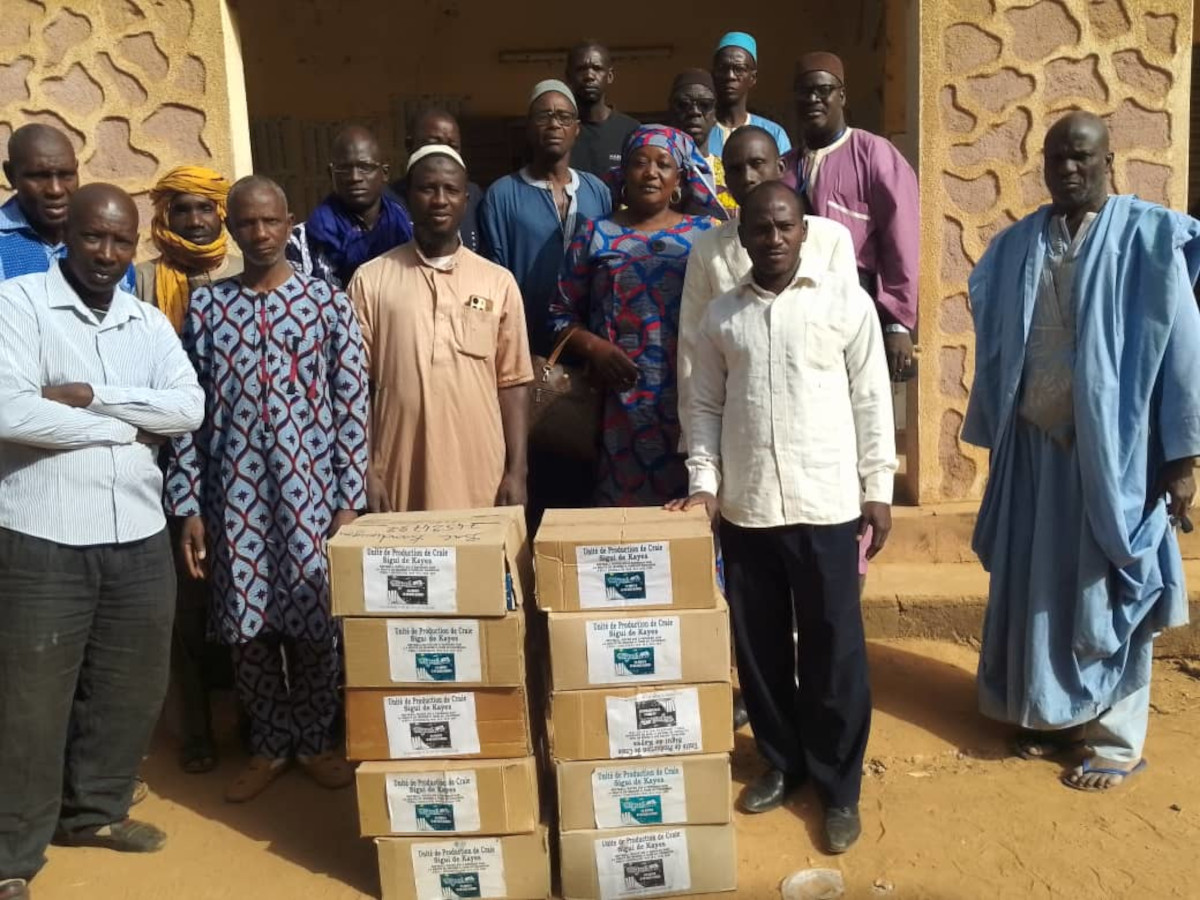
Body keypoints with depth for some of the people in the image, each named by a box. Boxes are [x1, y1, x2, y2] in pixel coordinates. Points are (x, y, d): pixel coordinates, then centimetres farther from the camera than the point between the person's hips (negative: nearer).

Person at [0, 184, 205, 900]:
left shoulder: (150, 322, 11)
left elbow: (191, 409, -2)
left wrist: (91, 396, -13)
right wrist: (128, 427, -9)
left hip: (140, 537, 5)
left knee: (132, 688, 15)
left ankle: (95, 811, 37)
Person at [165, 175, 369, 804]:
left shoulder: (328, 302, 0)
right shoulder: (204, 306, 4)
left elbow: (352, 406, -1)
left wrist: (351, 499, -5)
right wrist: (187, 505, 0)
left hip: (311, 490, -1)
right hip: (235, 494, 2)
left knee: (314, 620, 7)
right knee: (248, 625, 9)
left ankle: (315, 739, 27)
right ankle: (269, 744, 28)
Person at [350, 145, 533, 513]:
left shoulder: (498, 282, 4)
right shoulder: (370, 281, 2)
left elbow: (512, 383, 4)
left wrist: (516, 470, -1)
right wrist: (366, 472, -4)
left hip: (481, 482, 1)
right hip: (399, 482, -1)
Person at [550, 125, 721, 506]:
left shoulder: (705, 235, 10)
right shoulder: (595, 235, 9)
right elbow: (562, 314, 8)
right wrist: (594, 348, -9)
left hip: (691, 401, 1)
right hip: (619, 404, 0)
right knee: (622, 503, 0)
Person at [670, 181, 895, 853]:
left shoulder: (848, 300, 0)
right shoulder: (721, 314, 7)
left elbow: (871, 399, 1)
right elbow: (706, 407, 10)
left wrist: (879, 489, -1)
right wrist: (704, 483, 1)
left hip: (827, 505, -3)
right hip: (746, 508, 3)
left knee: (834, 649, 4)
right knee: (760, 645, 12)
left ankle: (840, 786, 20)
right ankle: (782, 762, 32)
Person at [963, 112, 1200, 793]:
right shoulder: (1019, 245, 6)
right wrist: (991, 435, 10)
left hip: (1115, 447, -4)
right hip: (1035, 444, 4)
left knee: (1108, 591, 5)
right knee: (1040, 585, 12)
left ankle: (1116, 740, 20)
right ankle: (1054, 715, 29)